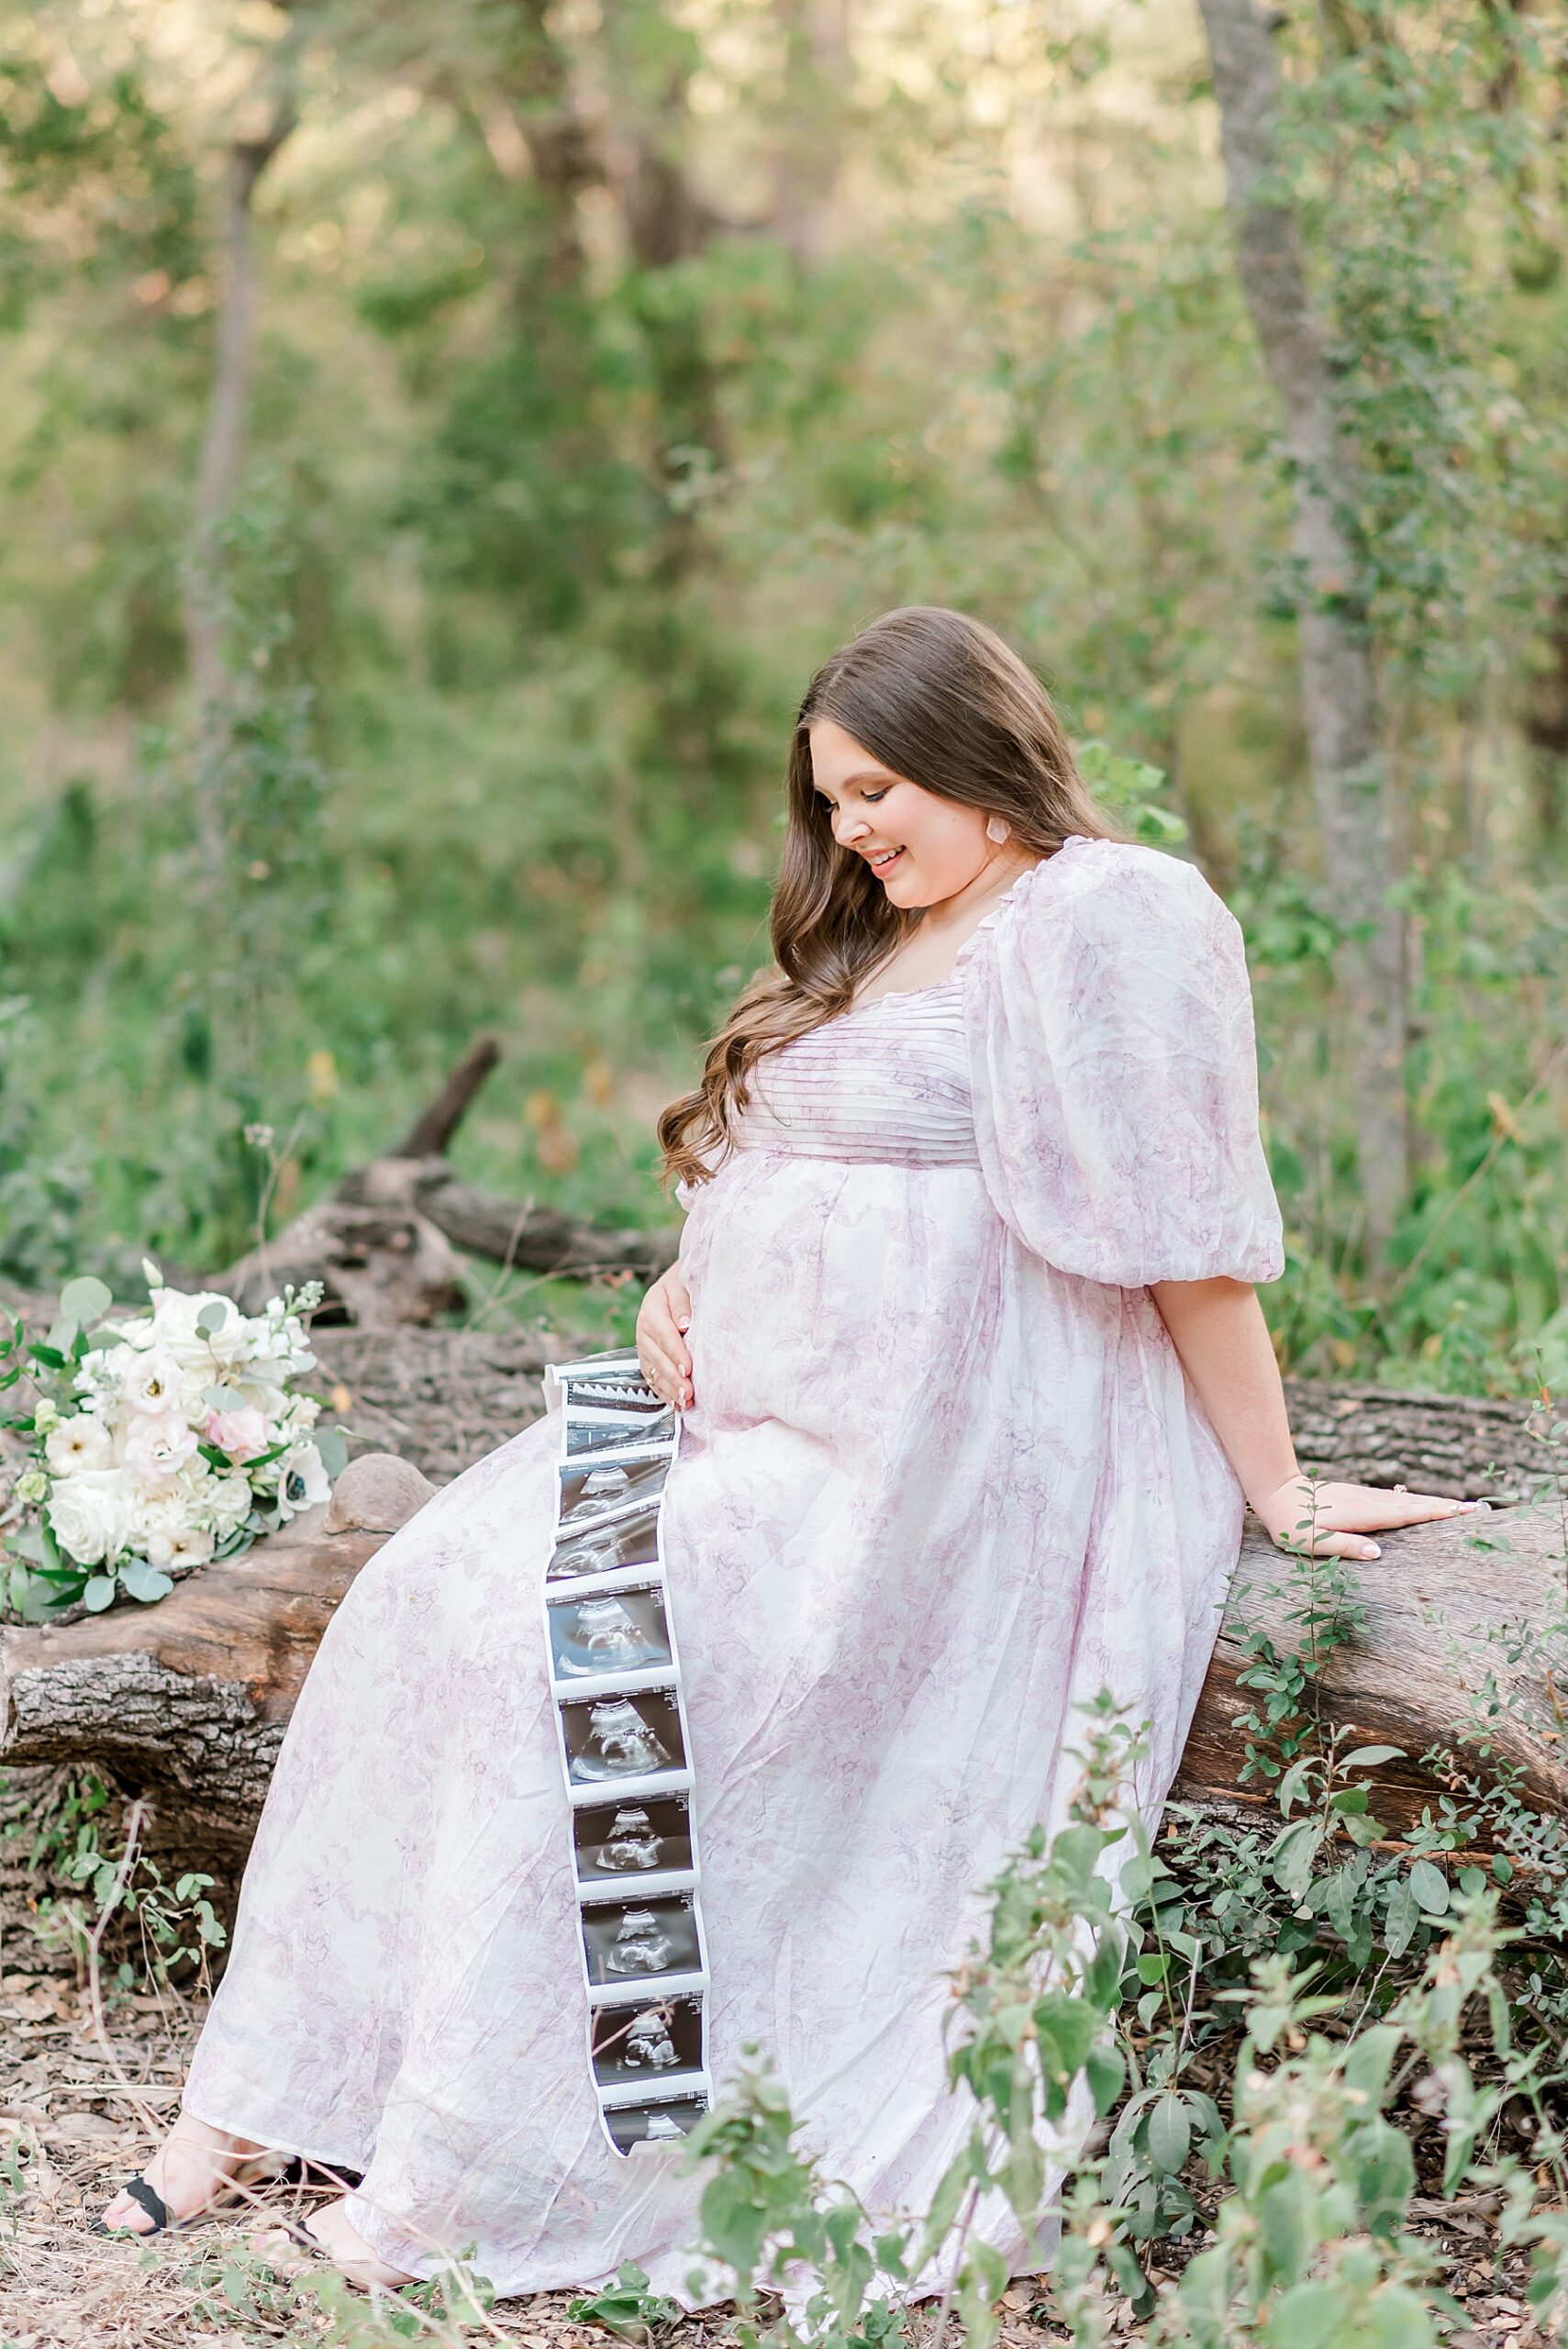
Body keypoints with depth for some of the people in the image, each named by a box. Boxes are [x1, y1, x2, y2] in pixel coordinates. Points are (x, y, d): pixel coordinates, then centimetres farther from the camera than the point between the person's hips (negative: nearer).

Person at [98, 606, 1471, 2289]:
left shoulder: (1104, 916, -9)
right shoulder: (876, 948, 21)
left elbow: (1187, 1241, -13)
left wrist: (1276, 1491, -13)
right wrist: (687, 1284, 7)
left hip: (913, 1468, -9)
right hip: (756, 1420, 9)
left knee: (562, 1647, -23)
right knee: (429, 1597, -7)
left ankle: (491, 2180, -14)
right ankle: (270, 2100, -3)